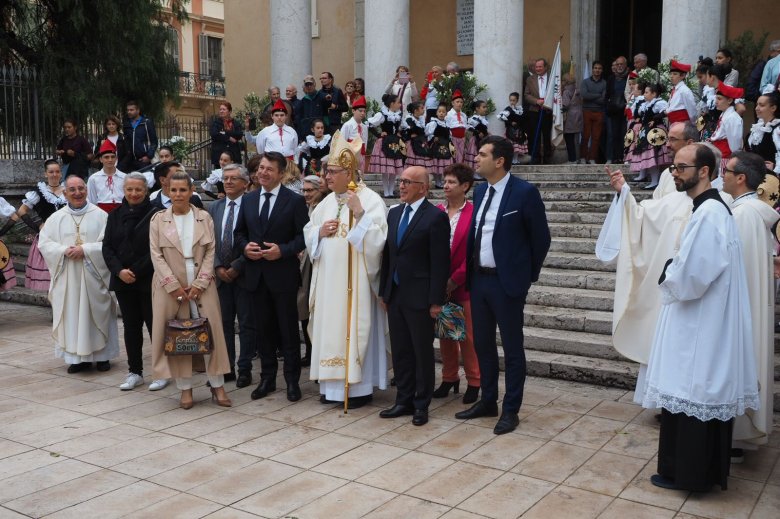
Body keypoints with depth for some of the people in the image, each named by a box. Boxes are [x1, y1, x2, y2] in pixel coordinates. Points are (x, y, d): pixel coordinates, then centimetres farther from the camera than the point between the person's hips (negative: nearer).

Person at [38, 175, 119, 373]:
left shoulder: (100, 215, -1)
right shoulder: (56, 218, 8)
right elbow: (44, 242, 4)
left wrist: (85, 250, -17)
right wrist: (63, 250, -13)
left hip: (93, 275, -2)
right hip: (67, 277, 2)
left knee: (97, 313, 3)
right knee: (71, 315, 3)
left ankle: (102, 355, 14)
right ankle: (77, 356, 12)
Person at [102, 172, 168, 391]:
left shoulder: (154, 215, -6)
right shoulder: (115, 215, 9)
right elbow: (107, 247, 6)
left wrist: (136, 272, -13)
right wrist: (119, 271, -8)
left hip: (148, 280, -4)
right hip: (123, 281, 5)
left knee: (154, 324, 1)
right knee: (131, 326, 10)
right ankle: (134, 372, 19)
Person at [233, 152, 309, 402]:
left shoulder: (295, 201, -4)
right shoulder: (248, 200, 10)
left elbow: (304, 235, -7)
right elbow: (238, 233, 15)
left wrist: (283, 250, -18)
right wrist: (244, 246, -5)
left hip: (283, 275, -4)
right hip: (256, 275, 4)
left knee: (289, 330, 3)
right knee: (264, 329, 12)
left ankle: (292, 380, 15)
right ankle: (267, 378, 24)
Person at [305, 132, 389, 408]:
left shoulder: (370, 199, -8)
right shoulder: (326, 202, 14)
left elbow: (376, 239, -17)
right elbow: (308, 233, 18)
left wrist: (360, 214, -26)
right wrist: (320, 232, -2)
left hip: (354, 280, -7)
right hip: (328, 280, 7)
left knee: (353, 329, -4)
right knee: (331, 328, 10)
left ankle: (359, 387, 5)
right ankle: (333, 384, 19)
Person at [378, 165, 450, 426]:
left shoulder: (436, 217, -10)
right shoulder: (394, 213, 11)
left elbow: (440, 262, -12)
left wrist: (436, 300, -14)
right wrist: (384, 291, 12)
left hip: (419, 297, -6)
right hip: (395, 294, 7)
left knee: (423, 352, 6)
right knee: (400, 351, 12)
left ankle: (421, 404, 18)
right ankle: (404, 400, 24)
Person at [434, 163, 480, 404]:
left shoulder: (474, 213, -9)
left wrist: (455, 279, -12)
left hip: (463, 284, -4)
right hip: (438, 283, 4)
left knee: (468, 335, 4)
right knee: (444, 333, 12)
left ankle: (473, 382, 18)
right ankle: (449, 378, 26)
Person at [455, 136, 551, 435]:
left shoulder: (524, 192, -13)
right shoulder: (480, 191, 8)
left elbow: (541, 238, -6)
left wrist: (528, 276, 0)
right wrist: (468, 271, 12)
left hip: (506, 281, -7)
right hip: (478, 278, 7)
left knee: (512, 348, 5)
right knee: (482, 344, 15)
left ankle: (511, 410, 16)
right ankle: (488, 401, 30)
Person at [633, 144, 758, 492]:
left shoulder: (708, 213, -21)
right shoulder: (710, 208, 12)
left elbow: (689, 275, -24)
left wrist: (667, 276, -6)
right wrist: (674, 274, 6)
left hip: (698, 324, -10)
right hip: (703, 321, 10)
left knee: (690, 394, 1)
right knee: (702, 395, 17)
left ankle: (687, 472, 13)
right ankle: (706, 469, 28)